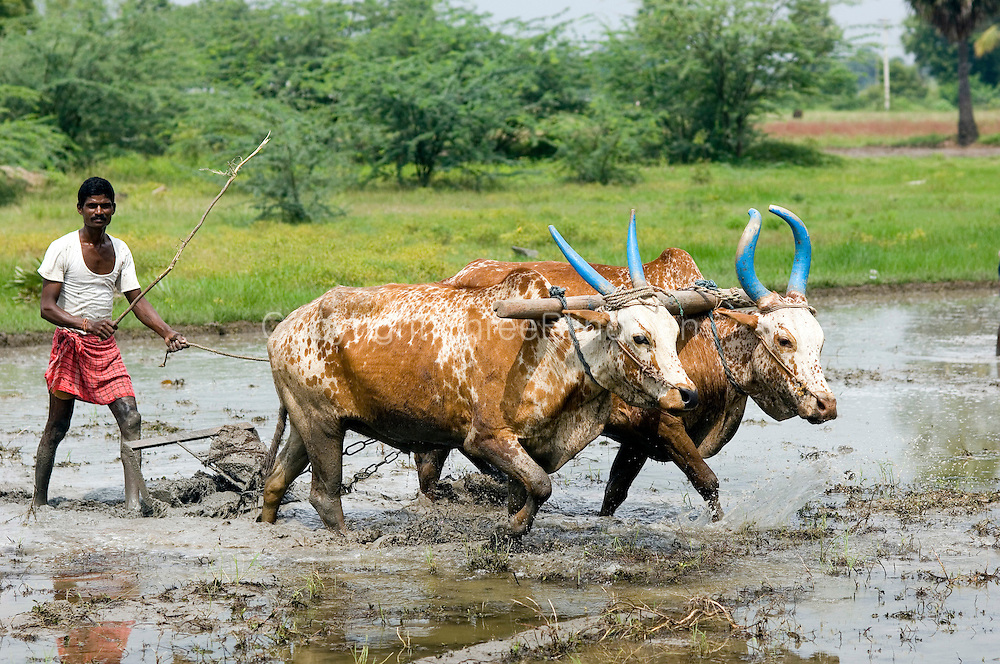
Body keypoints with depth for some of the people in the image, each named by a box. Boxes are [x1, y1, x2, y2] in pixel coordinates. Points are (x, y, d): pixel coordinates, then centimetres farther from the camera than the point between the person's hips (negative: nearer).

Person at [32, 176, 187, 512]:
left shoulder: (120, 251, 7)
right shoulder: (62, 249, -10)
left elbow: (137, 301, 9)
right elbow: (47, 307, -14)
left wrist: (167, 332, -7)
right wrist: (86, 325, -30)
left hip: (105, 346, 4)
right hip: (69, 343, -4)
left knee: (131, 418, -11)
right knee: (57, 427, 3)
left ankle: (135, 497, -16)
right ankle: (38, 501, 17)